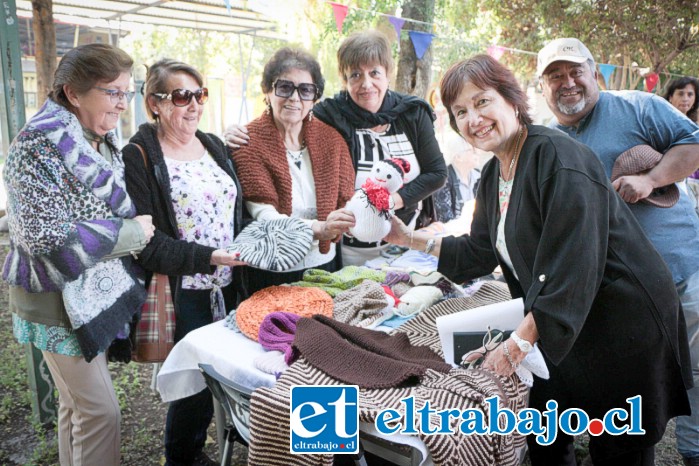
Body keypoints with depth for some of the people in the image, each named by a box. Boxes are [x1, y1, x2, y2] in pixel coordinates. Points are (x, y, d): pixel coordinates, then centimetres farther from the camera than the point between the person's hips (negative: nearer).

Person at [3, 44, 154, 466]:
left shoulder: (103, 138, 6)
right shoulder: (42, 143, -19)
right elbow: (46, 236, -24)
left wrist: (140, 224, 1)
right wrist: (132, 233, -19)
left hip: (93, 292, 8)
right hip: (60, 298, -8)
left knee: (78, 403, 20)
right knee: (102, 412, -3)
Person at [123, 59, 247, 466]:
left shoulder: (214, 146, 11)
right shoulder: (139, 157, -9)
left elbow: (237, 210, 17)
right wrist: (208, 257, -25)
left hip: (228, 289, 6)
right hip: (184, 296, -6)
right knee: (195, 382, 4)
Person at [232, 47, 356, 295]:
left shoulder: (331, 138, 3)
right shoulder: (248, 142, -9)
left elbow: (347, 201, -5)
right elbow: (264, 215, -22)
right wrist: (319, 229, -38)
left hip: (324, 267, 4)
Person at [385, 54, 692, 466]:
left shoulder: (559, 158, -22)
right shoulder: (493, 175, 6)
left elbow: (574, 262, -28)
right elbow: (479, 253, 13)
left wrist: (523, 338, -27)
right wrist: (410, 239, 8)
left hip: (624, 326, -8)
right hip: (554, 329, 8)